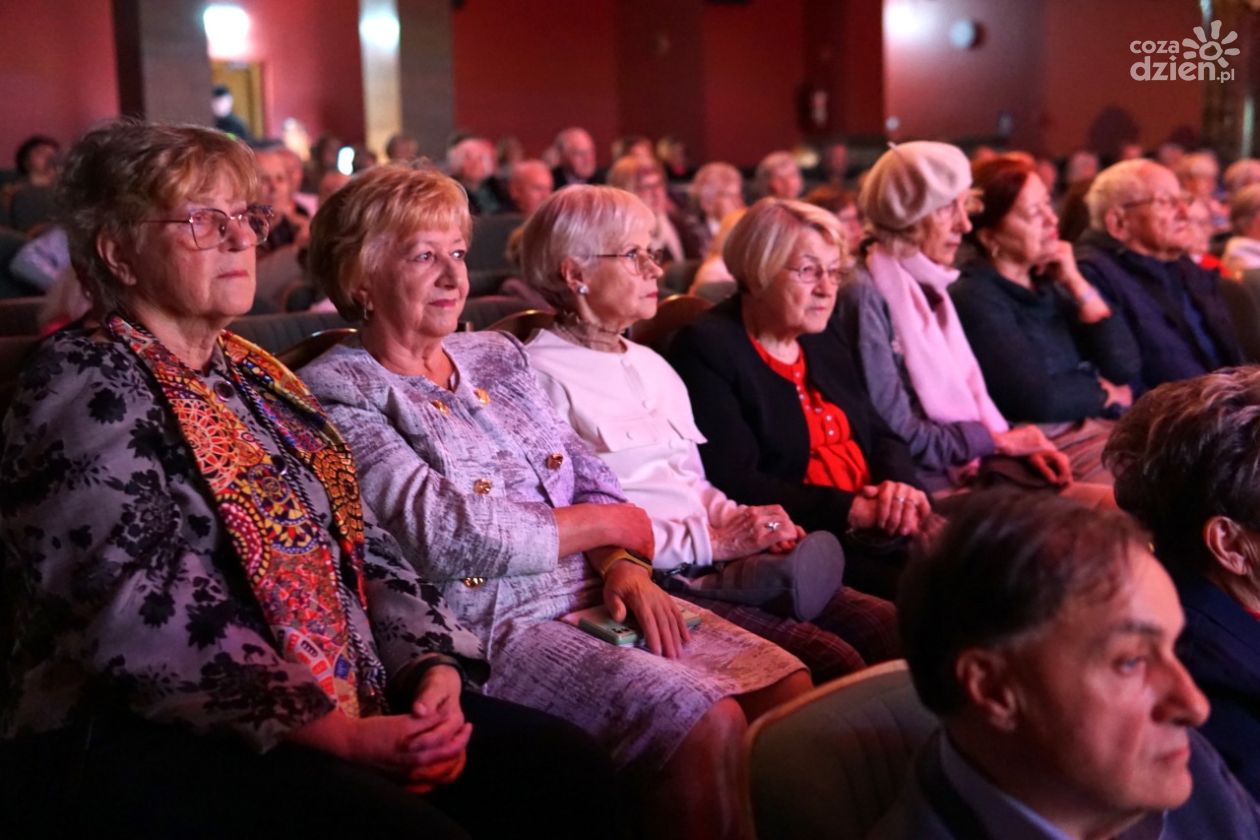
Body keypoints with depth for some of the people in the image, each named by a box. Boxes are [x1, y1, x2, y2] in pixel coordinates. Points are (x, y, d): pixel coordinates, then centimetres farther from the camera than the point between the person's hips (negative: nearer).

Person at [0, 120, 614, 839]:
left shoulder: (258, 377, 17)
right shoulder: (85, 384, -7)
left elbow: (361, 544, 14)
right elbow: (143, 614, -19)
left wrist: (432, 665, -5)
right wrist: (334, 733, -23)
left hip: (345, 701, 7)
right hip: (145, 739, -7)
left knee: (567, 766, -9)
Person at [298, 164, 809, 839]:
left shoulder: (497, 356, 18)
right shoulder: (338, 395, -5)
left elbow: (591, 479, 14)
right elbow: (454, 536, -15)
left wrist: (624, 566, -7)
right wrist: (609, 525, -5)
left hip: (600, 595, 7)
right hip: (492, 626, -7)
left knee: (788, 687, -12)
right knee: (704, 722, -25)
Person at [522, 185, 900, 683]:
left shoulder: (652, 366, 23)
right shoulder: (543, 376, -5)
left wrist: (743, 523, 2)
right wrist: (712, 541, -13)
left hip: (712, 563, 8)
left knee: (895, 631, -12)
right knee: (830, 663, -26)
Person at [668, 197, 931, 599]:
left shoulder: (825, 344, 19)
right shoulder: (706, 349, -7)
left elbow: (880, 435, 19)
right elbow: (733, 485, -15)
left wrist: (900, 486, -5)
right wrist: (849, 511, -19)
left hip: (878, 531, 8)